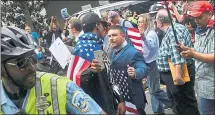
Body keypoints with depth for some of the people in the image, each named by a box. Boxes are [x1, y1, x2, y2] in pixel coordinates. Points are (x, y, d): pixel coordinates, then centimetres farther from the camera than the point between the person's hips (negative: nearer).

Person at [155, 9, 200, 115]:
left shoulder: (174, 30, -20)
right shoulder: (171, 31, 13)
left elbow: (178, 51, -32)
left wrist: (178, 73, -36)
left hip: (178, 73, -11)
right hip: (172, 73, 11)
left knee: (186, 106, 0)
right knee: (177, 103, 23)